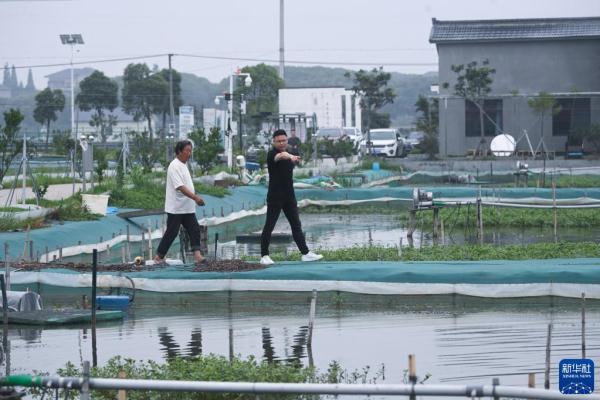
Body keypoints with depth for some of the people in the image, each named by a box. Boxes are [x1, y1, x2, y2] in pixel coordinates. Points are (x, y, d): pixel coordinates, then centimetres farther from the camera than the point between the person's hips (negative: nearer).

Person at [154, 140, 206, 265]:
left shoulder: (183, 165, 13)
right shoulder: (175, 166, -17)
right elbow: (180, 187, -27)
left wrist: (195, 197, 20)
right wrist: (195, 197, -33)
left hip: (187, 208, 9)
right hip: (175, 208, -9)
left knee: (194, 229, -3)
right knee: (171, 232, -2)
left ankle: (197, 256, -10)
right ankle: (159, 257, 9)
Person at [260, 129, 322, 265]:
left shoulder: (289, 154, 13)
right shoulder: (271, 154, -13)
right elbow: (280, 156, -38)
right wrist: (290, 157, -57)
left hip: (289, 196, 7)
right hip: (275, 196, -7)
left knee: (296, 225, 8)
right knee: (269, 226, -3)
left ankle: (305, 253, 11)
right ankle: (264, 256, 3)